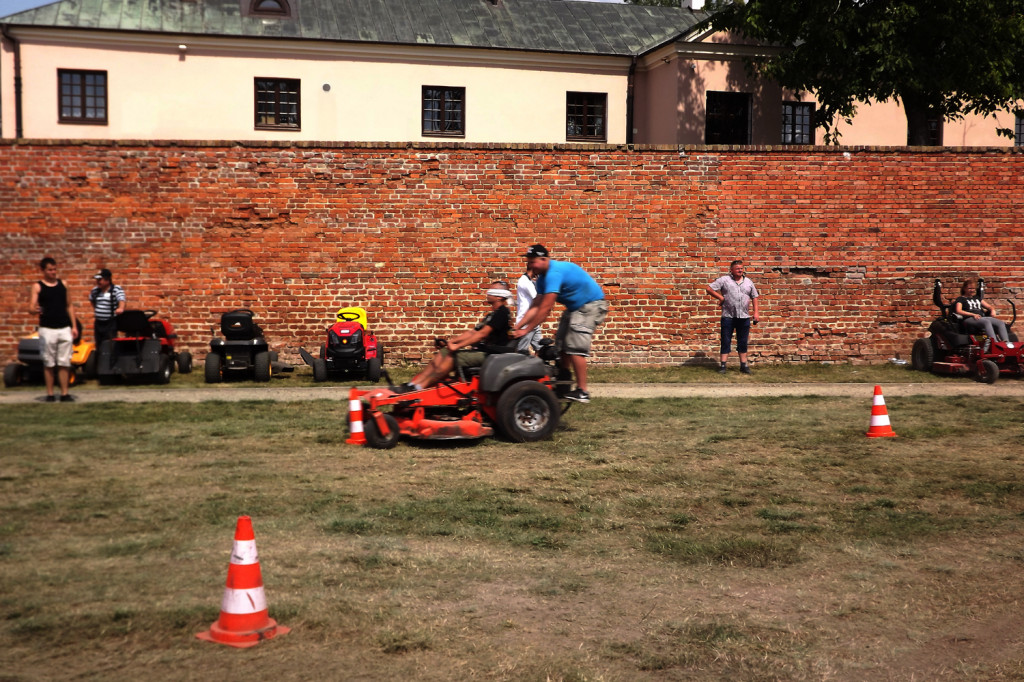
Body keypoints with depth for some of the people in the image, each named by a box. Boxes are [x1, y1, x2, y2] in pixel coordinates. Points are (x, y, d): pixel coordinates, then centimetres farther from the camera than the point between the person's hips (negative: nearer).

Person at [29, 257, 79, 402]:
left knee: (64, 363, 2)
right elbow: (31, 307, -8)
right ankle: (50, 394, 9)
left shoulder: (63, 284, 10)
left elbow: (69, 306, 14)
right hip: (47, 329, -3)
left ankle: (65, 394, 6)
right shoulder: (37, 286, 1)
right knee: (49, 363, 2)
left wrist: (74, 326, 8)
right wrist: (35, 310, -32)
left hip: (64, 329, 3)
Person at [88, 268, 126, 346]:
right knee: (98, 346, 9)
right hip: (98, 323, 6)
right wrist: (94, 312, 19)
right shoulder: (95, 290, 8)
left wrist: (120, 308, -46)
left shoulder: (117, 290, -9)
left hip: (111, 323, -6)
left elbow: (121, 301, -25)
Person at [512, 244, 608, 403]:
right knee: (562, 344, 10)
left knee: (575, 346, -18)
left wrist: (526, 330, -26)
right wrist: (517, 327, -8)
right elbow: (535, 307, 2)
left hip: (592, 305, -10)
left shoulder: (554, 273, -27)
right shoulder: (542, 278, 4)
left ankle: (582, 392, -16)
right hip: (574, 307, 11)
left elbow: (545, 309, -30)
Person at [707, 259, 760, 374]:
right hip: (728, 316, -3)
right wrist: (721, 297, -5)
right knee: (726, 341, 0)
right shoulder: (724, 280, 1)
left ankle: (744, 365, 15)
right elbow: (709, 288, 0)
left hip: (744, 317, 3)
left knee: (743, 342, 8)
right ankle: (723, 365, 3)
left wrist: (756, 312, 11)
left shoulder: (748, 282, 13)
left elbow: (754, 297, 18)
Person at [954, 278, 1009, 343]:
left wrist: (993, 310, 5)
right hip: (969, 319, -6)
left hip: (982, 318, 6)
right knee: (986, 322, -39)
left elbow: (989, 307, 32)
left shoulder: (978, 298, 33)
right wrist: (973, 314, -18)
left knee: (1001, 323, -23)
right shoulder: (961, 299, 15)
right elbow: (958, 311, -3)